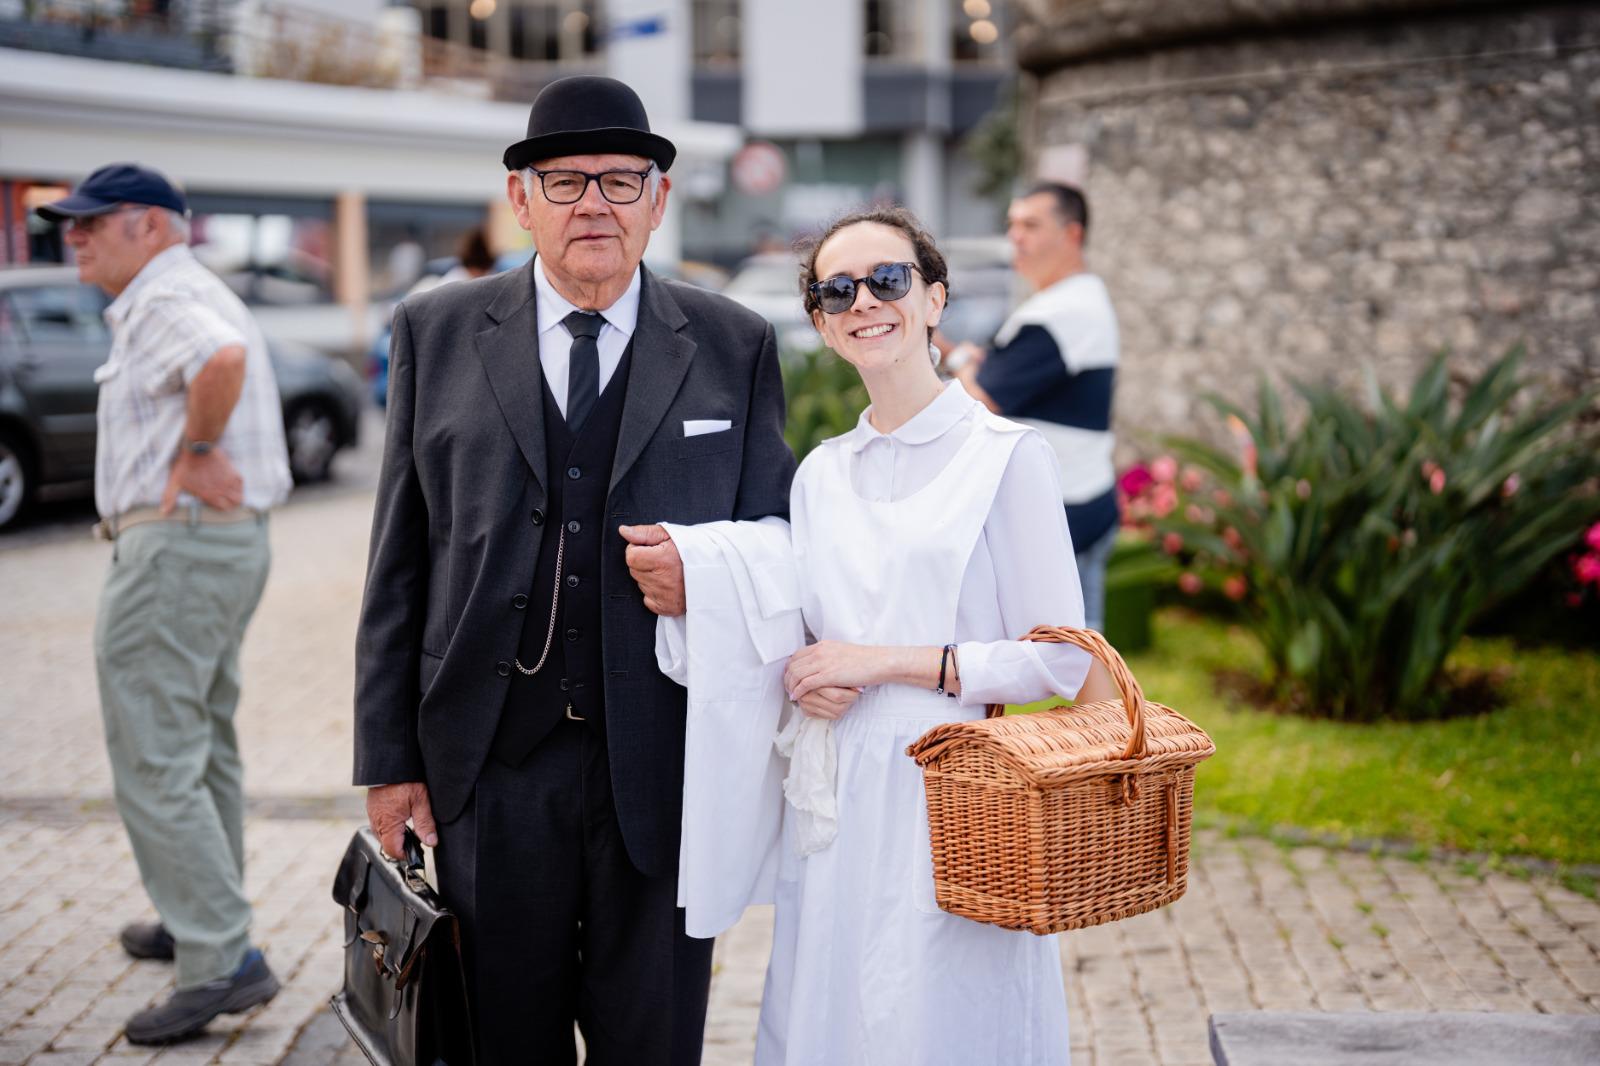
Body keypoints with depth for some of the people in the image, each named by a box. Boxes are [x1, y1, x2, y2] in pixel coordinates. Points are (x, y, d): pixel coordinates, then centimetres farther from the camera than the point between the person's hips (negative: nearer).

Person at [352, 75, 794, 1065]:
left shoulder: (736, 346, 3)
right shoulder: (437, 333, 4)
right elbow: (399, 562, 5)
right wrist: (389, 756, 3)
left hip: (664, 768, 0)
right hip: (492, 762, 1)